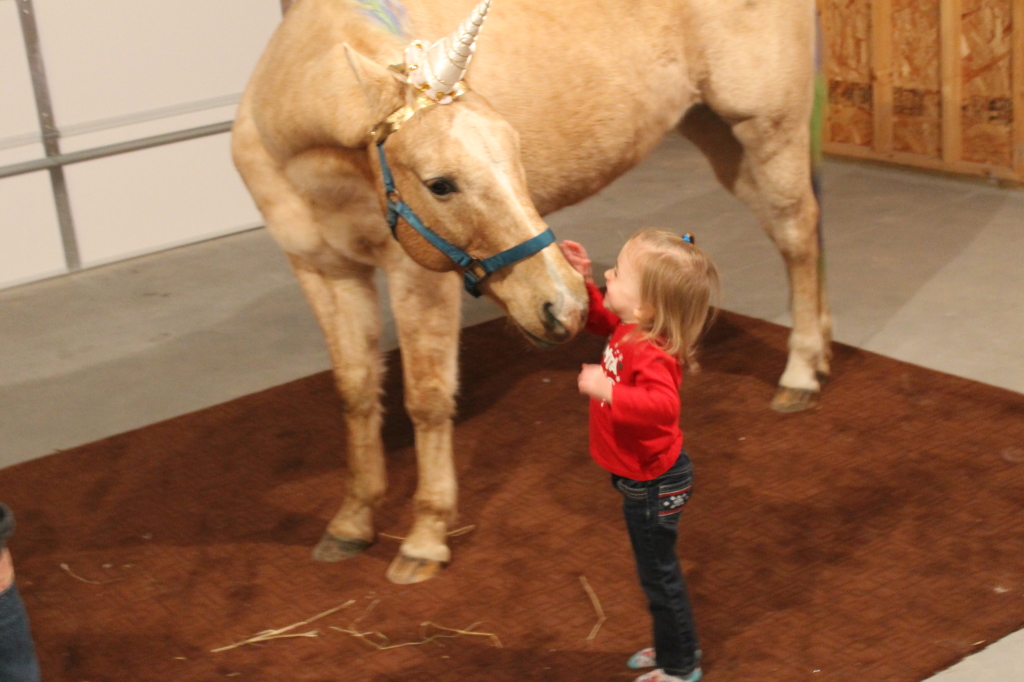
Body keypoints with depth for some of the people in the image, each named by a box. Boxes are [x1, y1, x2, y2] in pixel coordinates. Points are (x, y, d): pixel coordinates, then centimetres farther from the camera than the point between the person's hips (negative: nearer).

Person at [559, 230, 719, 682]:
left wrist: (608, 391, -52)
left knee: (657, 571, 10)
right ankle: (675, 645, 47)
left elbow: (662, 405, -55)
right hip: (646, 476, 9)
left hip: (652, 485, -9)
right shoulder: (629, 330, -8)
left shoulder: (650, 356, -36)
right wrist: (582, 281, 1)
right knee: (657, 566, 26)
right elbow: (599, 320, 15)